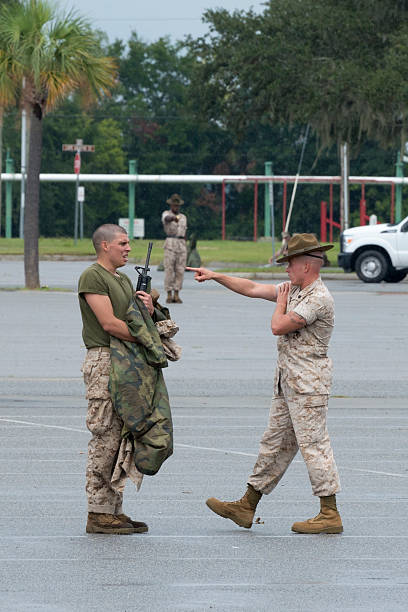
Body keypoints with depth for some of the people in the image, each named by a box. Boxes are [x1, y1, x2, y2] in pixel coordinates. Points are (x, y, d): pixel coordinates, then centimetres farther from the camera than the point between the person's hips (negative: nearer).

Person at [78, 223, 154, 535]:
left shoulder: (123, 280, 22)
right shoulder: (93, 277, -7)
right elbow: (109, 324, -16)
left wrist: (149, 310, 1)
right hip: (104, 361, -9)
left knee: (123, 439, 8)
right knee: (106, 439, -10)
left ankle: (114, 509, 12)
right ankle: (99, 513, -8)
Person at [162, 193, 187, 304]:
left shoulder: (183, 217, 18)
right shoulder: (166, 214, 0)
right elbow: (167, 219, -26)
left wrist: (185, 250, 17)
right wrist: (174, 218, -50)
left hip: (182, 245, 5)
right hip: (170, 244, -5)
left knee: (180, 271, 0)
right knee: (169, 270, -6)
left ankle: (176, 295, 4)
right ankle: (169, 295, -2)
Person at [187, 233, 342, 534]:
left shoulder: (319, 298, -17)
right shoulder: (294, 289, 14)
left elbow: (279, 327, -20)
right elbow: (252, 289, 21)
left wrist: (280, 304, -1)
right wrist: (215, 276, 22)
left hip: (308, 382, -10)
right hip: (289, 381, 10)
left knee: (314, 444, -8)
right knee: (276, 442, 13)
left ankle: (330, 515, -5)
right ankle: (246, 507, 17)